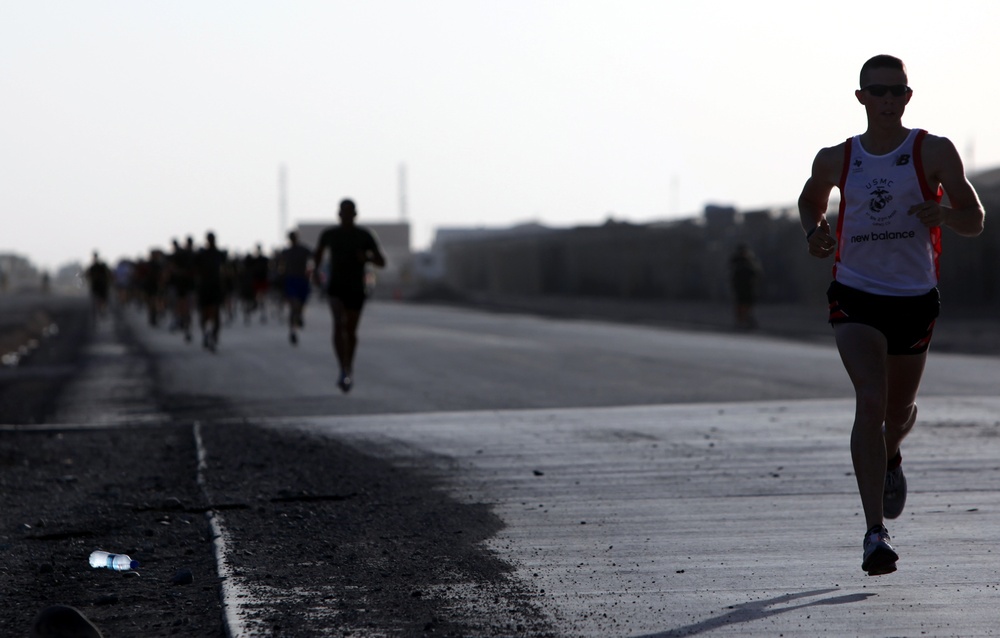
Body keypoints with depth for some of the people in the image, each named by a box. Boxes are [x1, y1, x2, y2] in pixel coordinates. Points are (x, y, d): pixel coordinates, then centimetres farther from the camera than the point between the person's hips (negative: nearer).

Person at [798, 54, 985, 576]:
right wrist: (814, 231, 1)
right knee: (870, 401, -20)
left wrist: (941, 214, -26)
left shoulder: (934, 152, -3)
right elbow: (810, 200, 23)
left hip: (914, 298, 1)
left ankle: (890, 458, 57)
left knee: (899, 408, 18)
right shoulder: (836, 160, 2)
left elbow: (974, 220, -4)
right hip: (855, 296, -1)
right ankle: (875, 533, -24)